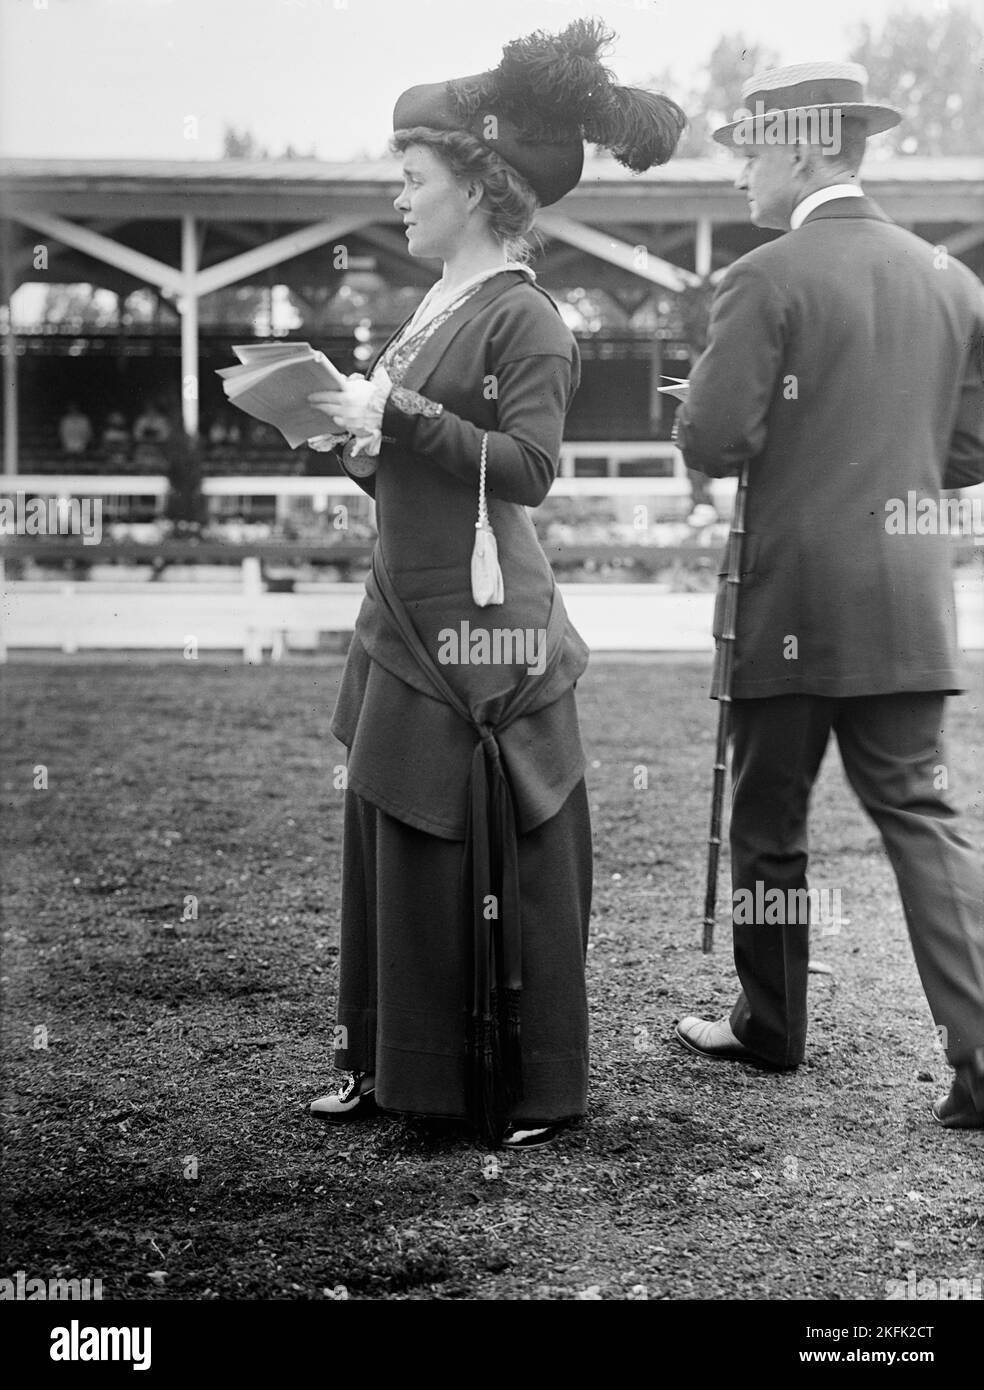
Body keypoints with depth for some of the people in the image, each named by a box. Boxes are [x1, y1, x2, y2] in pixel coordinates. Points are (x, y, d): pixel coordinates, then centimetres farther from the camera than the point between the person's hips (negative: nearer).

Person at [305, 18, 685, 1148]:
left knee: (498, 864, -1)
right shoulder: (434, 311, 15)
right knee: (394, 846, 12)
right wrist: (358, 446, 2)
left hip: (480, 630, -8)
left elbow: (526, 467, -20)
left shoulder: (523, 317, -10)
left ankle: (532, 1089, 12)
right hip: (406, 622, 9)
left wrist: (394, 416, -20)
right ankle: (394, 1066, 23)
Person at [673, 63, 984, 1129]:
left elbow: (713, 443, -15)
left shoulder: (765, 279, -11)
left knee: (769, 821, 12)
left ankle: (770, 1028, 27)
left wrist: (699, 415, 6)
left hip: (791, 599, -5)